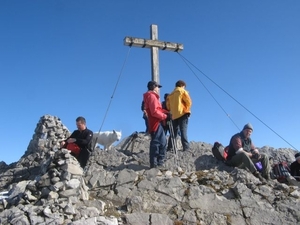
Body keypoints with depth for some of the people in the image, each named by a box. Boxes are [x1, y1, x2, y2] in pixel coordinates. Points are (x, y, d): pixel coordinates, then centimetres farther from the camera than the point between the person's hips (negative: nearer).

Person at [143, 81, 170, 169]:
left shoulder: (152, 96, 23)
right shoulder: (152, 96, -11)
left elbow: (158, 109, 21)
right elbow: (154, 111, -20)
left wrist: (166, 112, 7)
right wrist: (165, 116, -12)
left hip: (156, 123, 11)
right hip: (155, 123, -11)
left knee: (162, 142, 14)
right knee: (156, 142, -9)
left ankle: (159, 162, 19)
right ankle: (154, 164, -6)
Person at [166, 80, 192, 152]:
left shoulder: (170, 94, 18)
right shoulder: (182, 91, 2)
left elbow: (168, 105, 15)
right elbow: (188, 101, -7)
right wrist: (187, 109, 8)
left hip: (174, 115, 5)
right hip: (183, 113, -5)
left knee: (174, 132, 10)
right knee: (183, 131, -11)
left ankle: (170, 148, 6)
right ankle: (186, 147, -18)